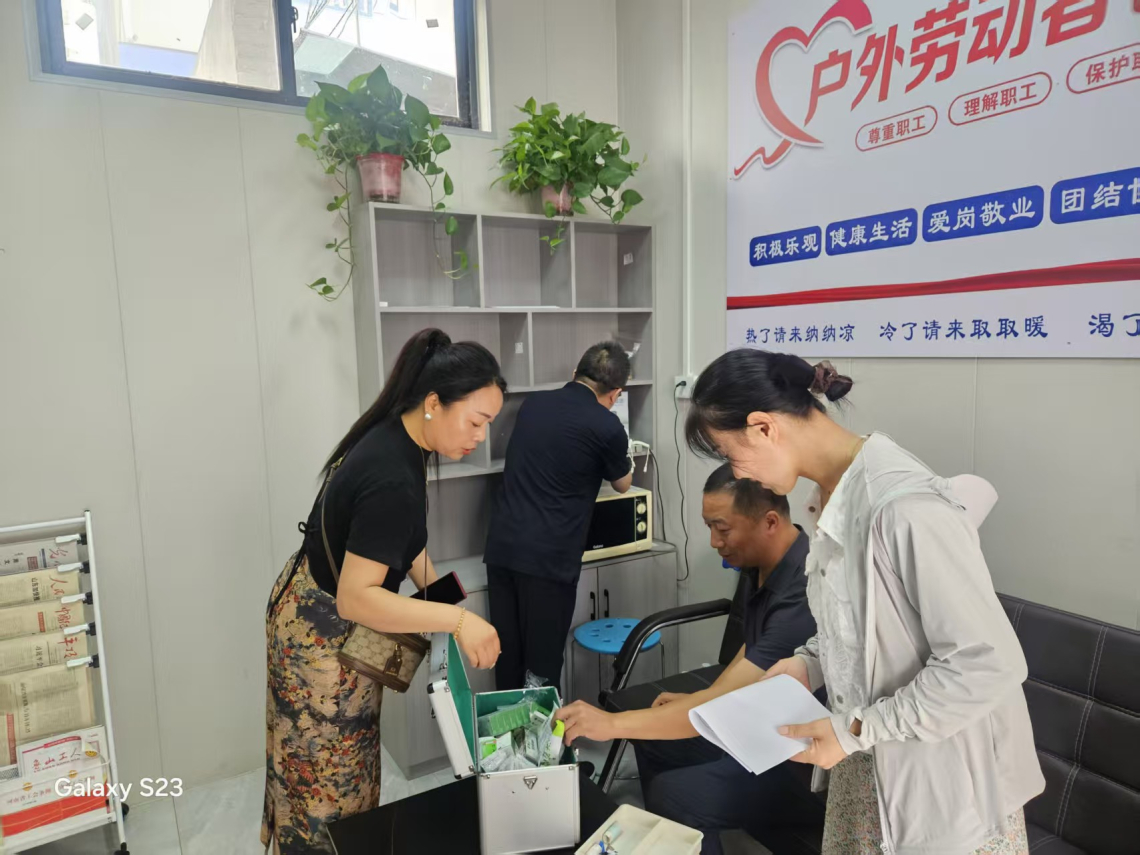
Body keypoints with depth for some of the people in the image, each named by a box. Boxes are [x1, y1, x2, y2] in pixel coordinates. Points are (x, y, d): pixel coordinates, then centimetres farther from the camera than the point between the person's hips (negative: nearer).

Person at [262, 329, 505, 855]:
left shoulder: (396, 437, -4)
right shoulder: (393, 480, -33)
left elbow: (403, 536, 9)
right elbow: (355, 599, -33)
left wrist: (439, 594, 2)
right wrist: (456, 618, -36)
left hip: (313, 611, 9)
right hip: (324, 636, -9)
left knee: (314, 768, 25)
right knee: (329, 782, 11)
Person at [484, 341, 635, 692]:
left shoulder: (532, 403, 10)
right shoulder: (605, 426, -6)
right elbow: (623, 484, 13)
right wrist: (621, 455, 35)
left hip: (501, 547, 6)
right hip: (547, 557, -6)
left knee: (508, 658, 15)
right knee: (541, 665, 6)